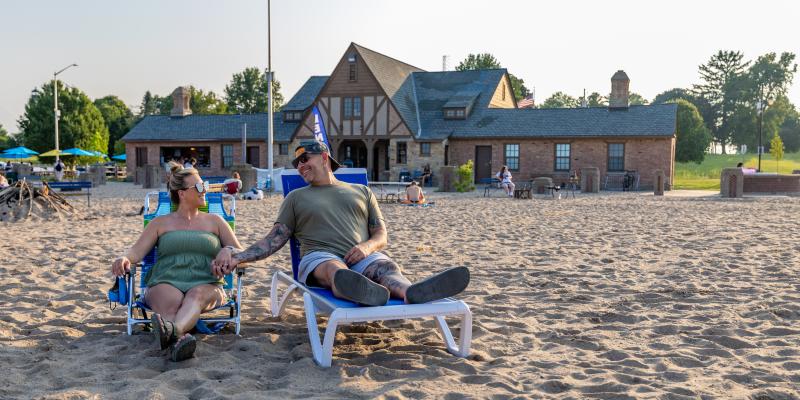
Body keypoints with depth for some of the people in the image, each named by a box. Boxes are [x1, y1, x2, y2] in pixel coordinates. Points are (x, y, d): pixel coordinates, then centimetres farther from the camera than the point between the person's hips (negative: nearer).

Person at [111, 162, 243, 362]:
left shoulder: (214, 221, 22)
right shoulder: (160, 223, 21)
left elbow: (240, 253, 17)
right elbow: (137, 251, 10)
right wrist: (124, 258, -15)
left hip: (206, 284, 0)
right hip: (165, 284, 0)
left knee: (197, 295, -38)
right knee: (172, 301, -37)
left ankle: (172, 330, -67)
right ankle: (179, 339, -66)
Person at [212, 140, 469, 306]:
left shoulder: (362, 192, 26)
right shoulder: (296, 197, 26)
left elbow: (381, 235, 19)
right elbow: (274, 241, 19)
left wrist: (368, 246, -6)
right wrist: (238, 258, 3)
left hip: (362, 257, 2)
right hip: (319, 258, -2)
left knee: (387, 266, -35)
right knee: (335, 269, -40)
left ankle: (413, 293, -70)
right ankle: (364, 292, -77)